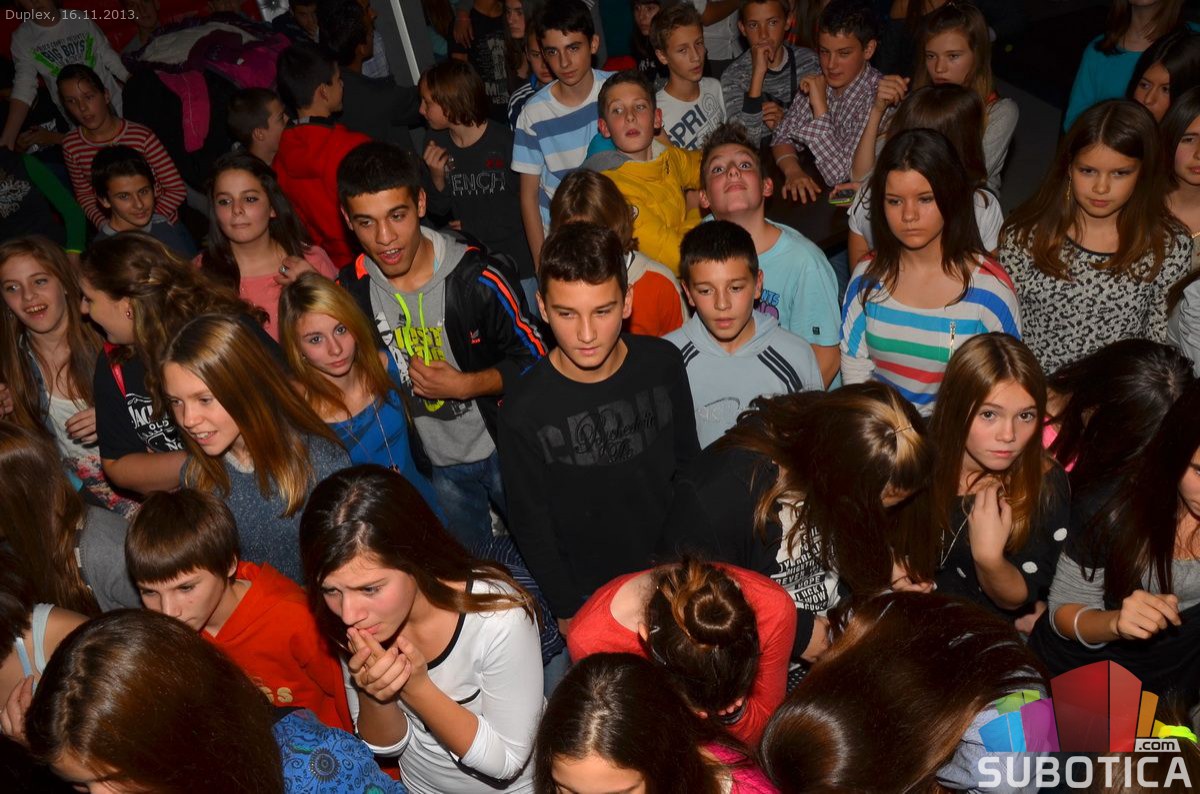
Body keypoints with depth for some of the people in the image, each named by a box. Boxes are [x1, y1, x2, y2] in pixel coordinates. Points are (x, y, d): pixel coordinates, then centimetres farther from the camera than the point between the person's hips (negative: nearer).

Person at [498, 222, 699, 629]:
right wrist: (568, 610, -7)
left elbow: (688, 464, 0)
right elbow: (529, 525, -11)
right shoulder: (524, 409, -24)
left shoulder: (662, 363, -15)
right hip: (588, 594, -3)